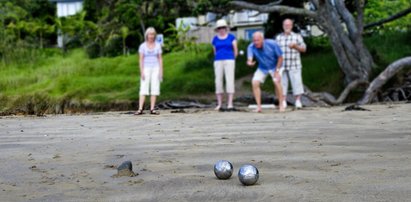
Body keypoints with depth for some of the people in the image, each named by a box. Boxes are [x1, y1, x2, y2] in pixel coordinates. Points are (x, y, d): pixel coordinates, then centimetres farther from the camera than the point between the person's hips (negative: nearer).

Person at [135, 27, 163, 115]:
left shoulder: (158, 45, 4)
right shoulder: (142, 46, -1)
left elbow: (160, 59, 3)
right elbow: (141, 60, -4)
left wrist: (161, 71, -5)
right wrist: (141, 72, -12)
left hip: (155, 69, 2)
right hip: (146, 69, -2)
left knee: (154, 89, -3)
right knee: (143, 89, -10)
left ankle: (152, 109, -1)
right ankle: (140, 109, -16)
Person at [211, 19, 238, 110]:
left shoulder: (231, 37, 5)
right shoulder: (215, 39, 10)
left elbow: (235, 51, 7)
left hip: (229, 61, -2)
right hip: (218, 62, 2)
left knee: (230, 81, -11)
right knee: (218, 81, -2)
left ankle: (230, 103, -11)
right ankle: (219, 104, 5)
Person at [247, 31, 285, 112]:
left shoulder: (272, 44, -28)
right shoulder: (251, 47, -23)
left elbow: (280, 57, -17)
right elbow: (249, 59, -34)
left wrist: (277, 71, -18)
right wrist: (249, 63, -58)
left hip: (275, 66, -3)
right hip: (262, 68, 3)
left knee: (277, 81, -25)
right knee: (255, 83, -16)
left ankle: (281, 105, -12)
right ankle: (259, 106, -8)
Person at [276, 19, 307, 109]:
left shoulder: (297, 36, 7)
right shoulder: (278, 38, 12)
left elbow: (304, 49, 4)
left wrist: (295, 46, -14)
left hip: (294, 65, -2)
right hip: (282, 65, 2)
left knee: (297, 82, -6)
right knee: (282, 83, -1)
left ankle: (298, 101, -2)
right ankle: (283, 102, 4)